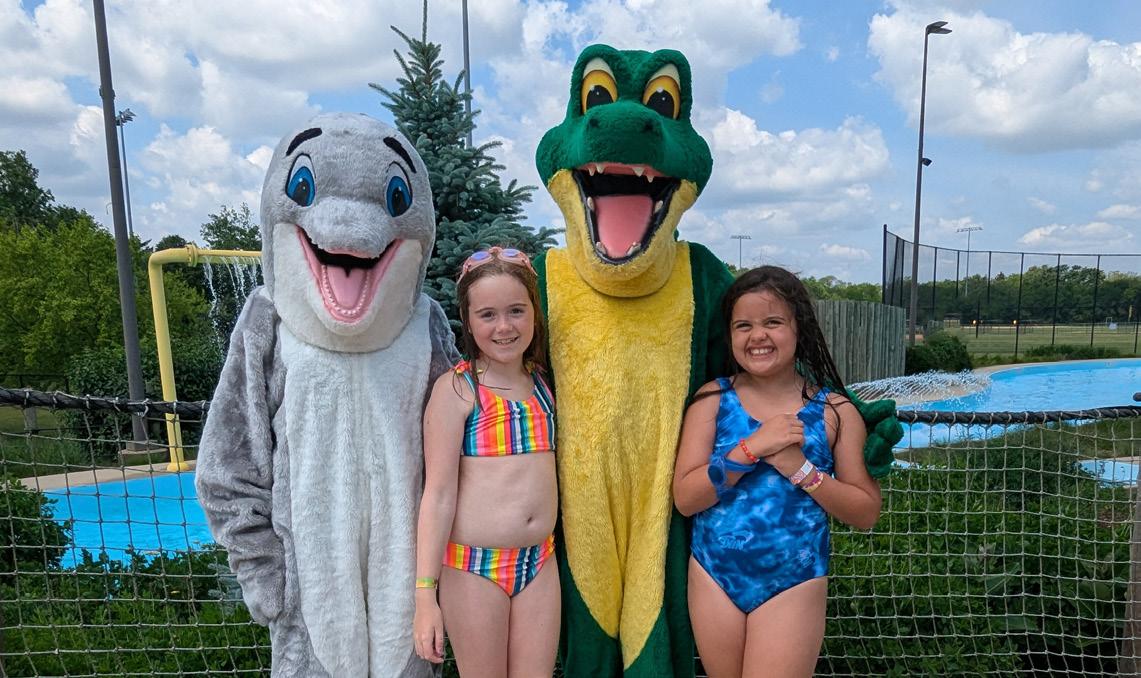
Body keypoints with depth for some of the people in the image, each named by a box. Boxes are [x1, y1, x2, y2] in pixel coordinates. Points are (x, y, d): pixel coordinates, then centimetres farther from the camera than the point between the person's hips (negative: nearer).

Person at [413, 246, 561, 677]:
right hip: (474, 565, -4)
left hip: (539, 561, 4)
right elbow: (439, 493, -11)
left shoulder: (542, 380, 5)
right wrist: (425, 595, -12)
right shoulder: (456, 388, -10)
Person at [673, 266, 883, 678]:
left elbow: (866, 513, -2)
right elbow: (684, 498, -10)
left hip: (793, 584, -1)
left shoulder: (834, 410, -4)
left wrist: (798, 467, -18)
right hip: (714, 577, 2)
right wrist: (751, 448, -21)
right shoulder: (712, 398, -5)